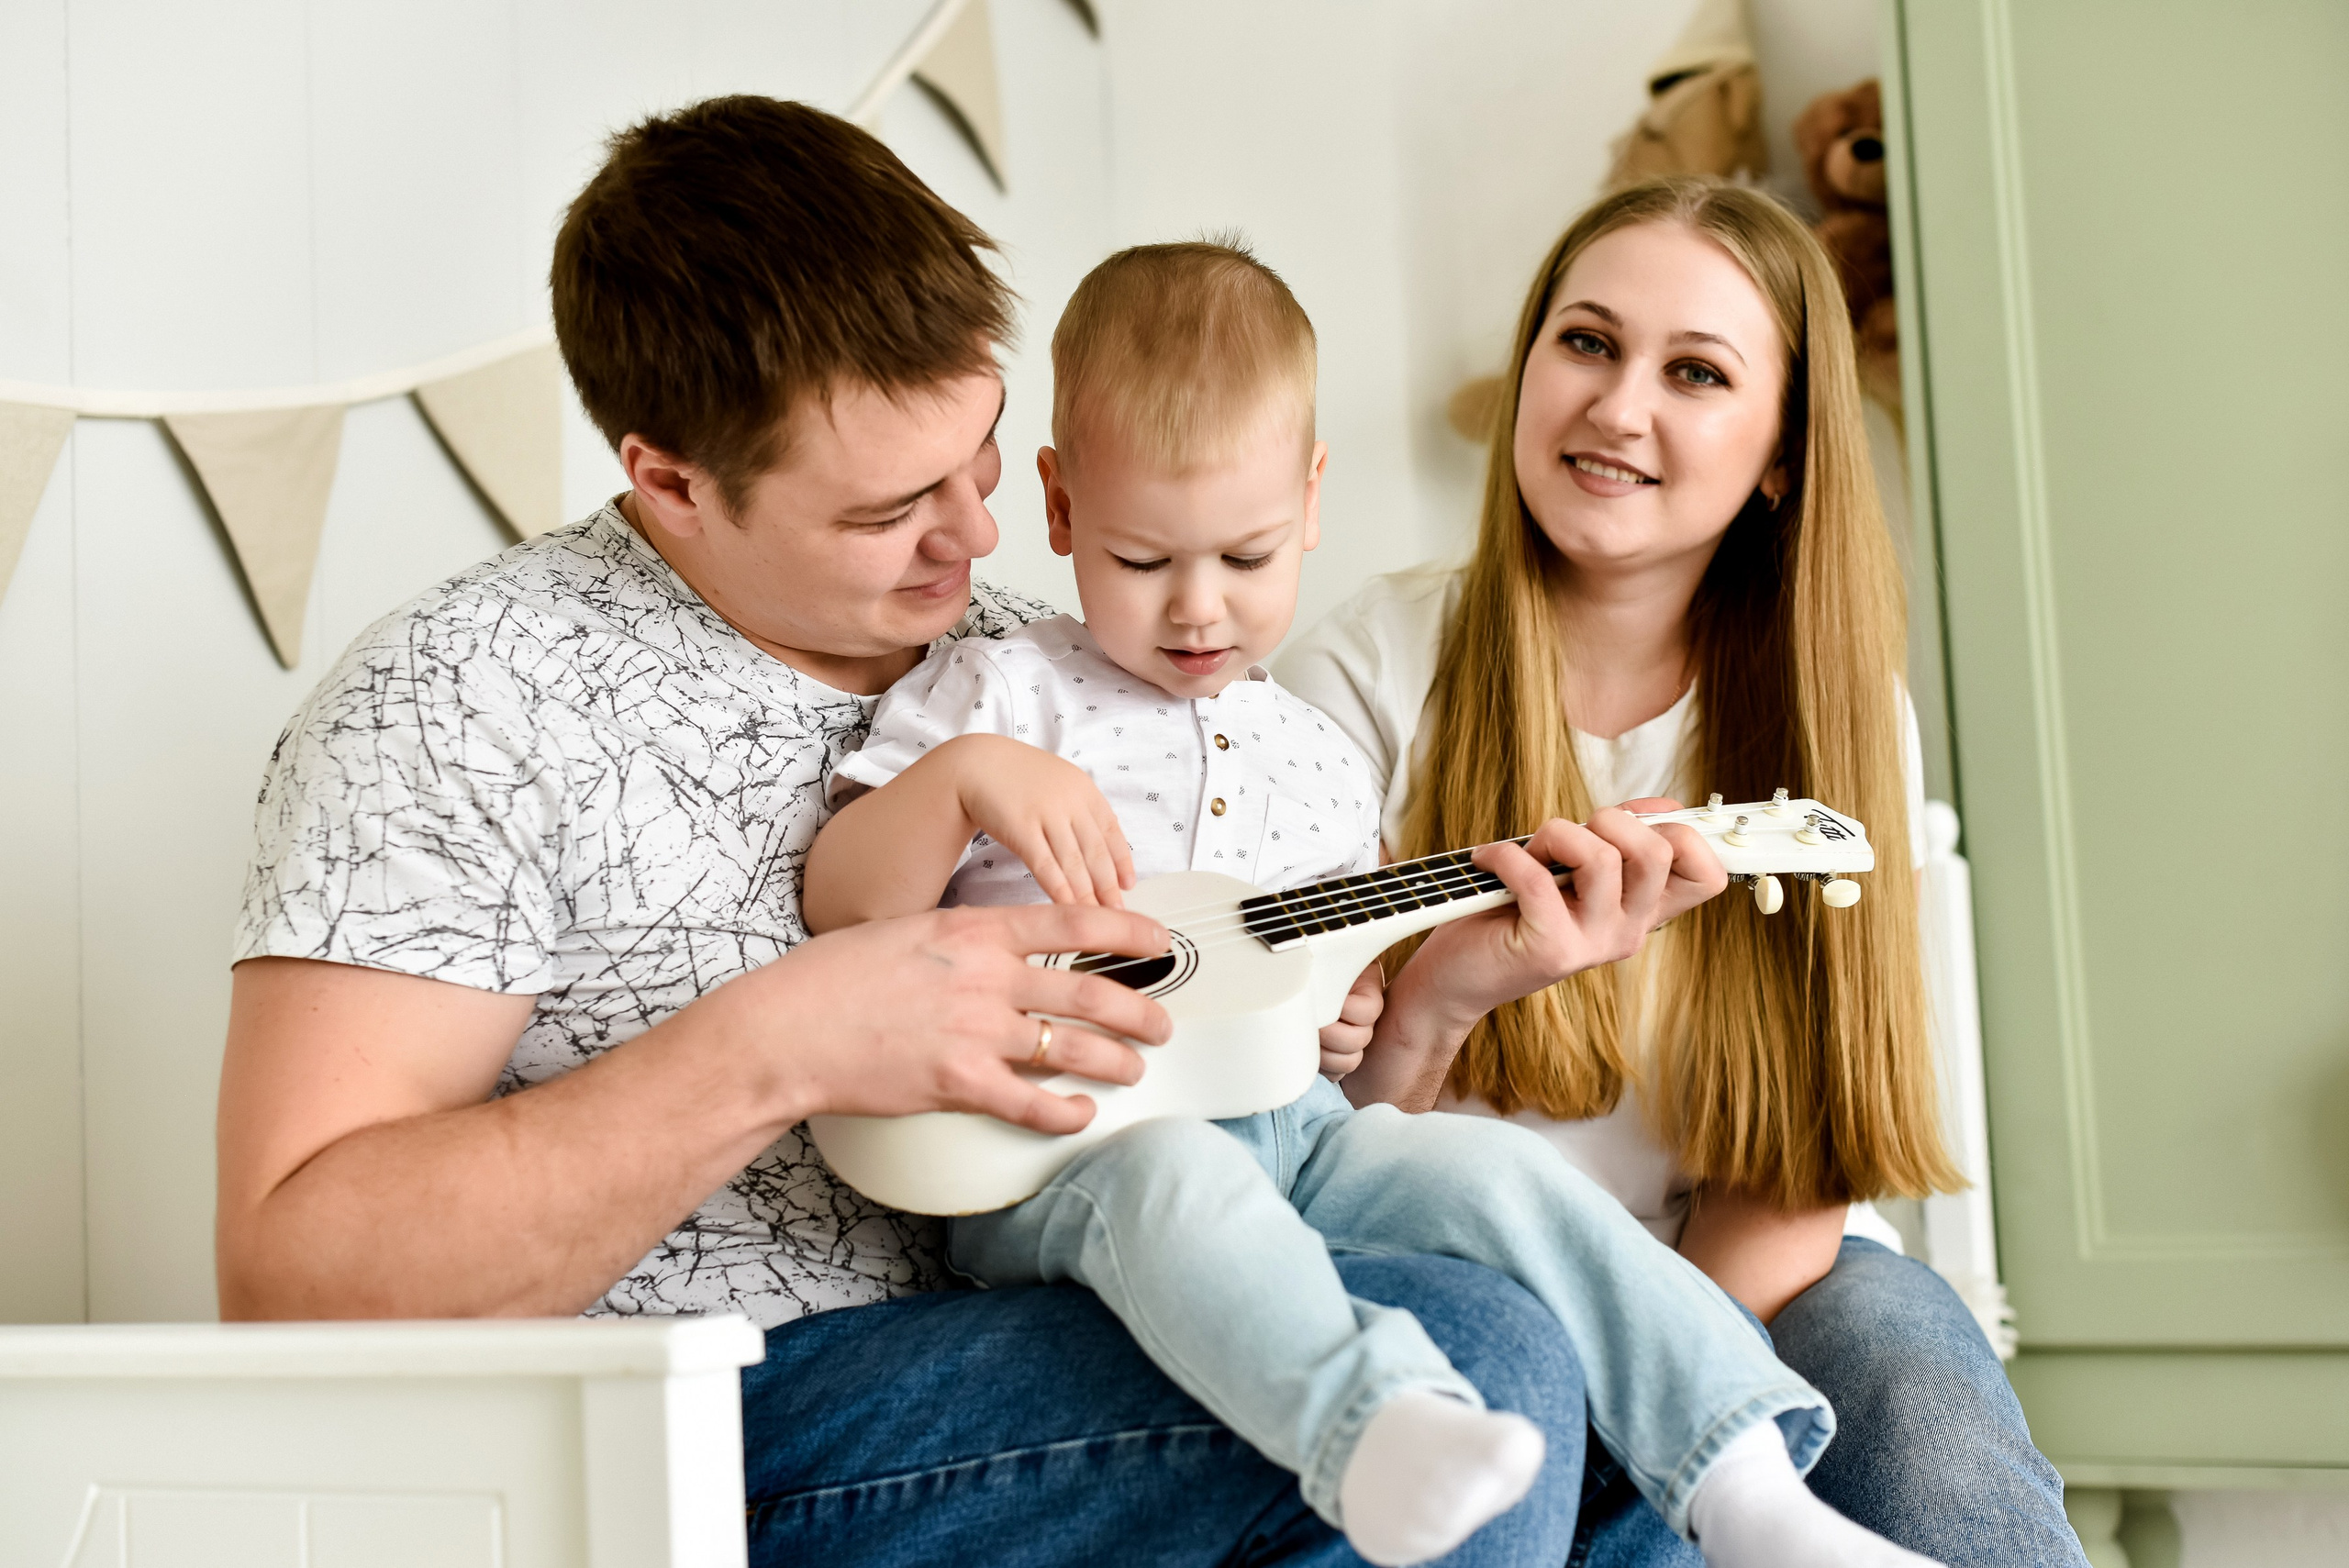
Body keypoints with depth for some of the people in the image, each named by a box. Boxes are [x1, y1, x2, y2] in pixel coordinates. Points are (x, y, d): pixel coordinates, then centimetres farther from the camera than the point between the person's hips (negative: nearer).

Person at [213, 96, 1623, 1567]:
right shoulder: (468, 700, -7)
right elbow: (288, 1276, -15)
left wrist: (1442, 989, -1)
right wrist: (766, 1056, -23)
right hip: (689, 1434, -6)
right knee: (1476, 1365, -25)